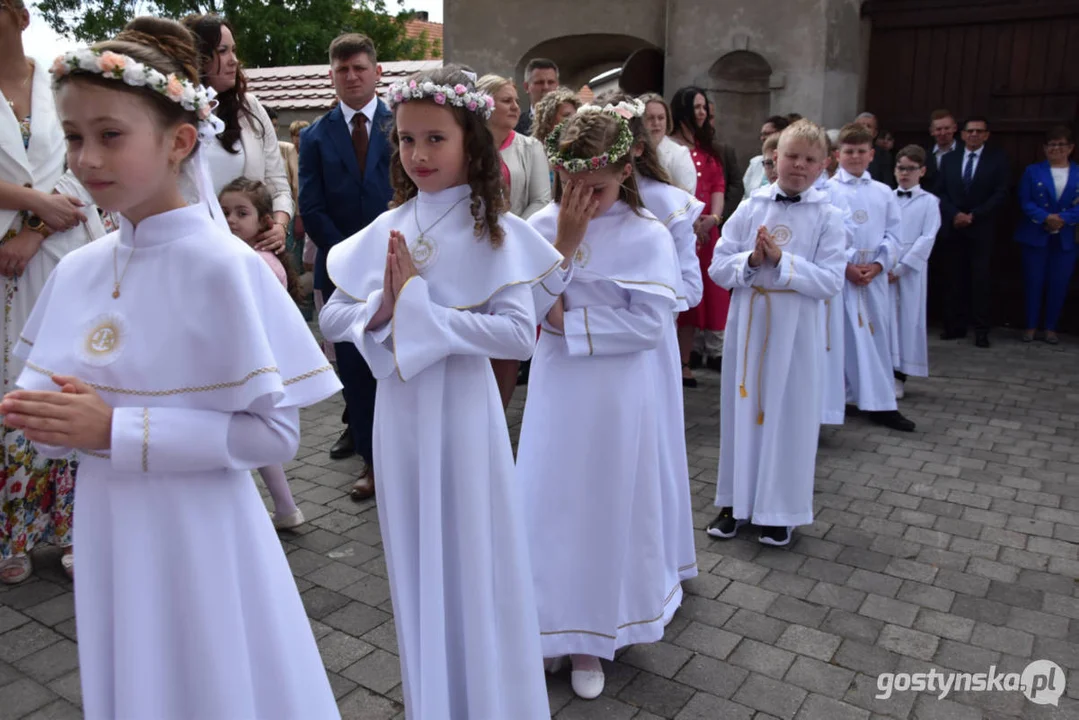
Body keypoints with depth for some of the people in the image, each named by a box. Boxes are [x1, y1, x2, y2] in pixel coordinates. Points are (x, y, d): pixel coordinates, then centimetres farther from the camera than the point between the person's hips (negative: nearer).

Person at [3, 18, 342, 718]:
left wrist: (116, 430, -21)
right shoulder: (76, 271, 2)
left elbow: (276, 432, -19)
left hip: (197, 534, -5)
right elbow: (57, 386, 13)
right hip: (108, 529, 6)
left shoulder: (222, 266, -17)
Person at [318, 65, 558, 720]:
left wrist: (420, 310, -19)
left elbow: (519, 333, -19)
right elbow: (332, 318, 4)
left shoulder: (493, 230, -9)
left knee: (472, 563, 8)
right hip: (399, 414, 5)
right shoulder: (386, 229, 4)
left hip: (463, 412, -4)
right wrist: (383, 307, -16)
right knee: (416, 565, 17)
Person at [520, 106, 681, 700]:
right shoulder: (541, 226, -2)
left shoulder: (648, 236, -8)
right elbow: (530, 306, -11)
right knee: (550, 505, 9)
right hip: (556, 390, 2)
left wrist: (569, 321, -15)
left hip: (617, 396, -2)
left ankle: (590, 637, 29)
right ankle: (550, 625, 30)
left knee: (607, 508, 10)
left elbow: (650, 322, -15)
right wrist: (564, 243, -18)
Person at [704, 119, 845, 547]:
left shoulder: (827, 217, -3)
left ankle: (779, 511, 22)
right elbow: (718, 268, 0)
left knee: (788, 415, 6)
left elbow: (830, 282, -11)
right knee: (741, 408, 11)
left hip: (794, 328, -2)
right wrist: (752, 260, -17)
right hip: (747, 320, 2)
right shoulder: (751, 206, 2)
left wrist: (782, 260, -19)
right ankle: (735, 502, 25)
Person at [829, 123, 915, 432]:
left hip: (874, 275, 4)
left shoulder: (883, 192, 10)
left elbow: (893, 235, 8)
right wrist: (845, 266, -13)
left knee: (876, 335, 6)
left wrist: (877, 265, -8)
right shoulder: (827, 191, -1)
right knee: (838, 336, -1)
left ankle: (880, 403, 13)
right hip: (838, 274, -4)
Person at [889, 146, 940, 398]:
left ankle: (899, 376, 9)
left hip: (910, 271, -2)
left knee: (908, 320, 2)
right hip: (883, 270, 2)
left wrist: (900, 269, -12)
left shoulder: (929, 202, 3)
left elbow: (927, 239, -5)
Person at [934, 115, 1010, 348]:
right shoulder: (949, 158, 10)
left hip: (981, 230, -2)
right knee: (955, 279, 3)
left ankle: (981, 330, 0)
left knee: (980, 280, -4)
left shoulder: (998, 158, 2)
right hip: (953, 229, 2)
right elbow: (940, 192, 7)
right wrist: (955, 215, -8)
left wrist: (973, 216, -12)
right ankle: (955, 326, 9)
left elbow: (1001, 194, -4)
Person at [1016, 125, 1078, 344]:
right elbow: (1025, 201, -4)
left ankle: (1051, 328, 15)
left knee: (1059, 284, 3)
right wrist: (1045, 217, -17)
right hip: (1035, 236, -1)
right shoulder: (1033, 171, 4)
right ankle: (1031, 326, 13)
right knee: (1033, 282, 2)